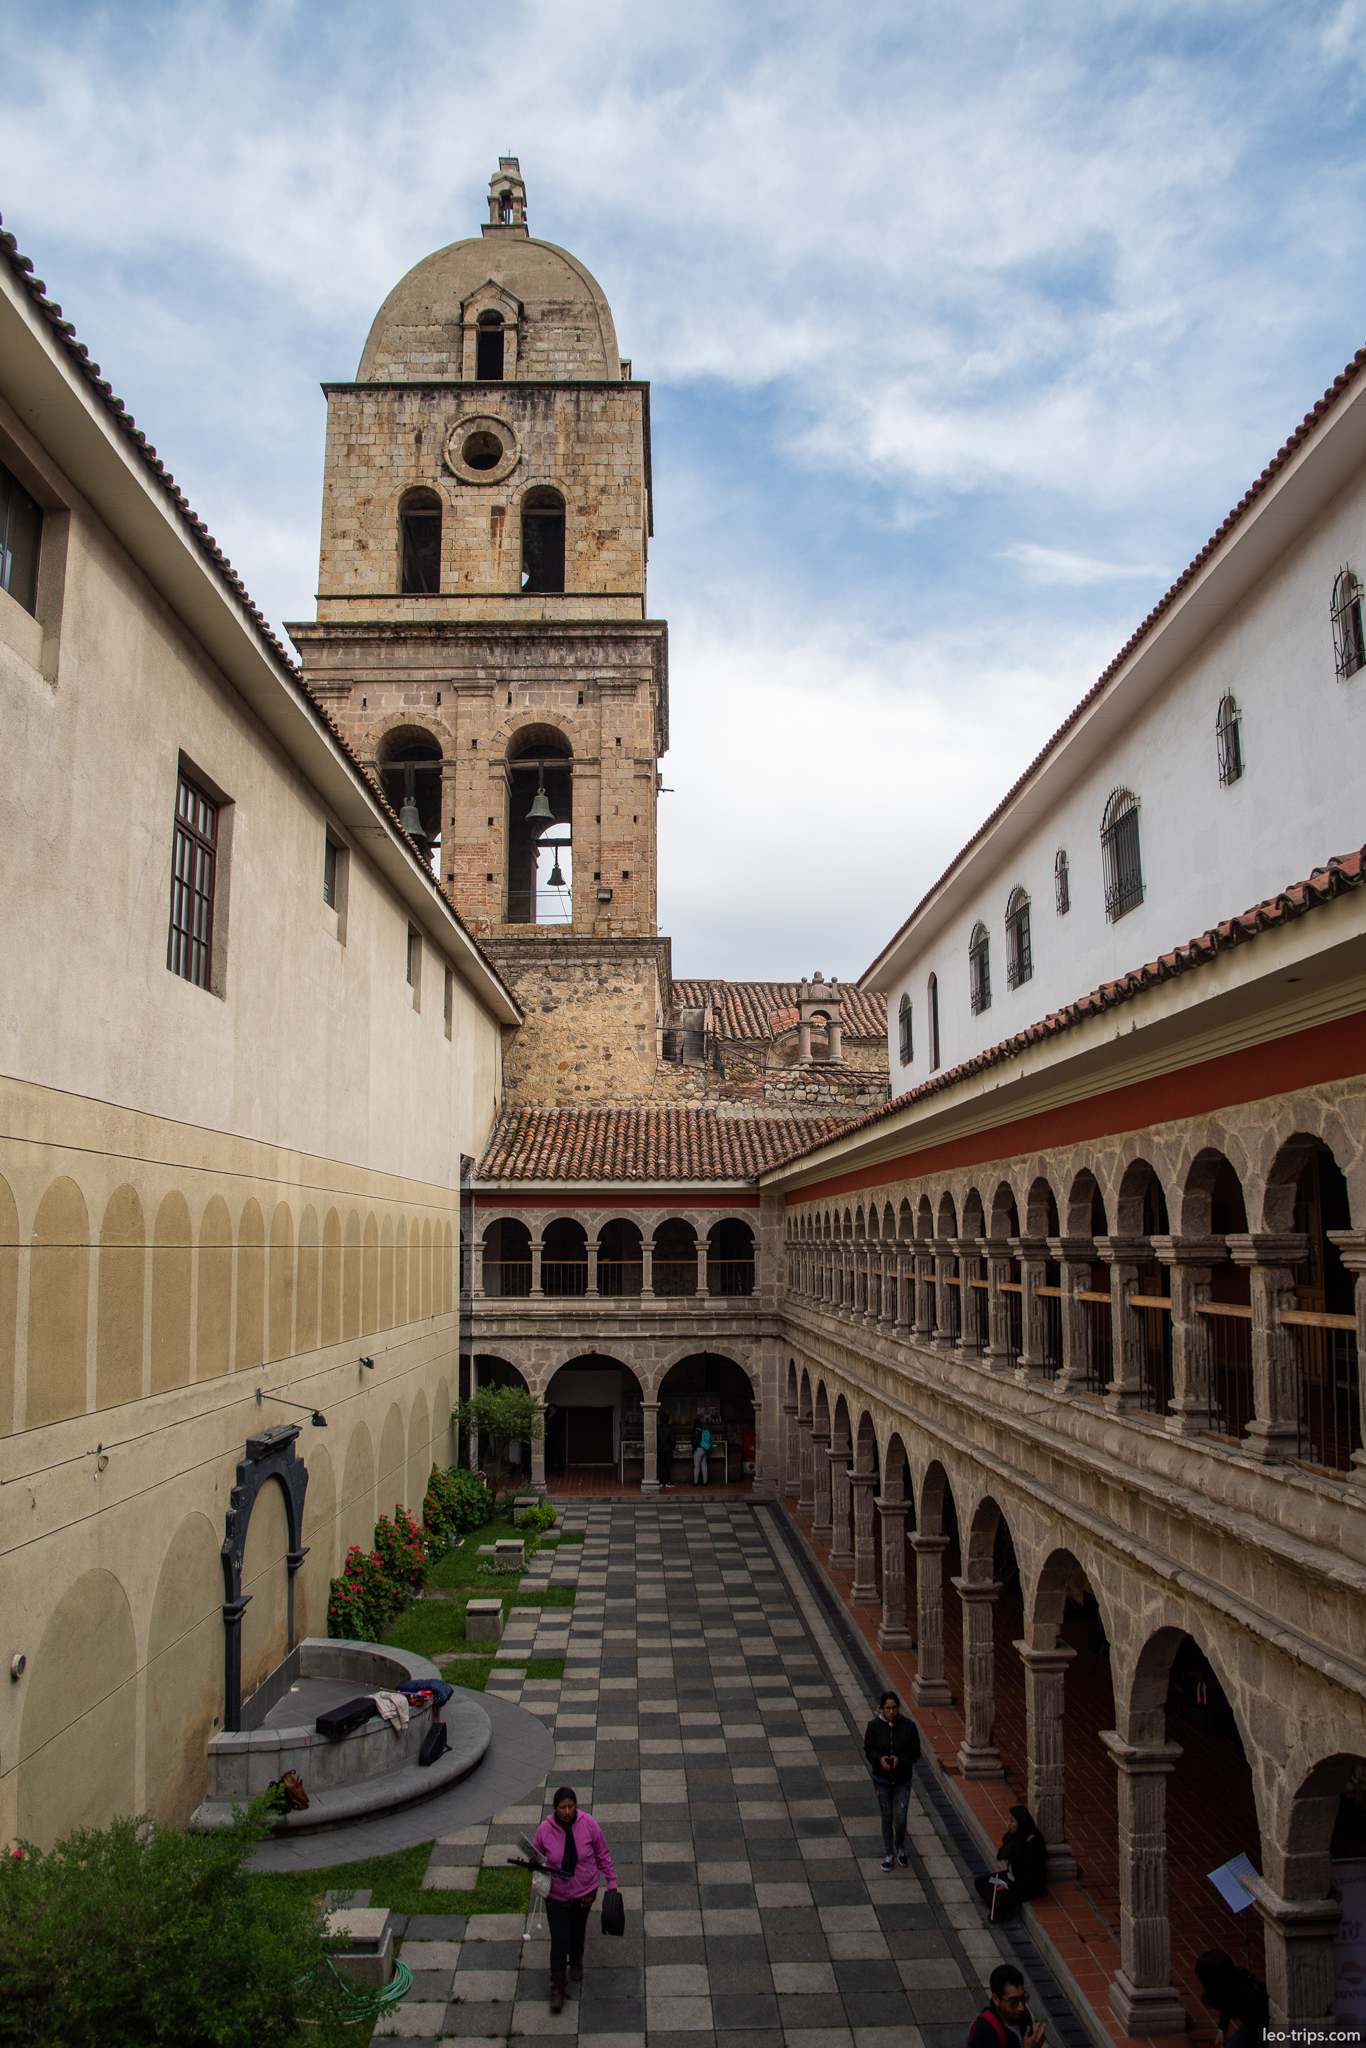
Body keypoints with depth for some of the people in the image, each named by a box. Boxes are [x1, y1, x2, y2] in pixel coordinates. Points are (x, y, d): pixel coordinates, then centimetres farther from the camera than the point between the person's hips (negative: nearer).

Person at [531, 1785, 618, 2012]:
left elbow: (602, 1854, -5)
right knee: (559, 1938, 1)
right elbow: (537, 1859, -1)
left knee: (578, 1929, 24)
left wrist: (611, 1881, 1)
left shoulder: (588, 1824, -19)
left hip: (585, 1891, 1)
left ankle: (576, 1960, 53)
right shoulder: (545, 1829, -19)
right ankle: (557, 1986, 20)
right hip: (556, 1895, -1)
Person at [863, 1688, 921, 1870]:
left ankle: (900, 1849, 26)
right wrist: (879, 1759, -24)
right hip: (881, 1779, 1)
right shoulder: (874, 1726, -8)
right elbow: (868, 1750, -3)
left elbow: (915, 1753, -5)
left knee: (900, 1819, -5)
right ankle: (888, 1854, 32)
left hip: (902, 1780, -1)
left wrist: (899, 1759, -23)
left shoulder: (908, 1726, -10)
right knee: (887, 1818, 12)